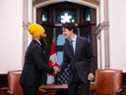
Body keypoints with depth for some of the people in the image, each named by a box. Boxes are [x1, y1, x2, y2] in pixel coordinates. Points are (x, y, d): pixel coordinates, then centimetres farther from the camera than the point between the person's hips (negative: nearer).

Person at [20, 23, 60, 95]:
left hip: (32, 80, 10)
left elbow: (43, 61, 12)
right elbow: (40, 65, -23)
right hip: (29, 81, -10)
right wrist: (52, 70, -10)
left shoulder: (35, 45, 12)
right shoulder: (35, 47, -19)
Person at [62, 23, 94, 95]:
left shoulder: (84, 41, -5)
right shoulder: (66, 45, 7)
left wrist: (91, 72, -10)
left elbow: (91, 57, -3)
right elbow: (66, 61, 11)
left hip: (84, 74, -4)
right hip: (73, 75, 4)